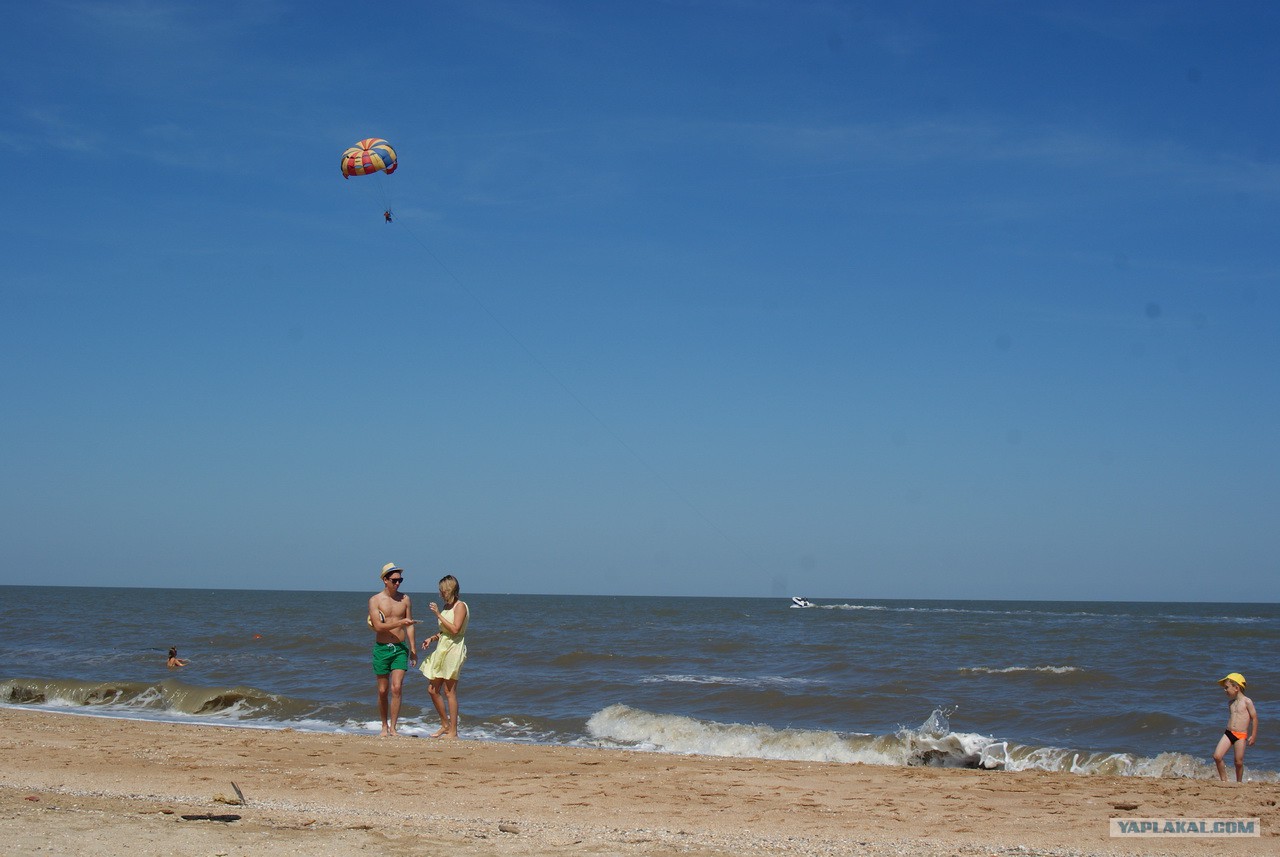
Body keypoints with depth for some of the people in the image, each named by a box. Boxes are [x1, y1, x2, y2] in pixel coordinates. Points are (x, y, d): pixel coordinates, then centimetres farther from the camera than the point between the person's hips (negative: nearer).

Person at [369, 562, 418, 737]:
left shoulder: (405, 599, 5)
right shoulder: (375, 601, -4)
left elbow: (409, 625, 10)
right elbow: (378, 626, -15)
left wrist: (413, 649, 7)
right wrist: (399, 623, -25)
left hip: (400, 648, 1)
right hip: (381, 649, -1)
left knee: (397, 688, -11)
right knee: (383, 690, 6)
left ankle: (393, 727, -7)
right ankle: (384, 726, 20)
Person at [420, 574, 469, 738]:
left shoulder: (460, 606, -10)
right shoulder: (446, 606, 16)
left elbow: (455, 629, -20)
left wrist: (438, 614, -17)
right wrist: (432, 638, 6)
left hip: (454, 649, -9)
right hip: (442, 649, 9)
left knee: (449, 691, -6)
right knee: (432, 689, 10)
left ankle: (453, 731, 0)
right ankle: (445, 725, 22)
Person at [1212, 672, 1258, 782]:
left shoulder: (1247, 701, -6)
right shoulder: (1230, 702, 12)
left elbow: (1254, 718, -4)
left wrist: (1253, 736, -5)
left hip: (1241, 736, -5)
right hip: (1228, 733, 5)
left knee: (1239, 762, -2)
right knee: (1217, 756, -8)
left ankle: (1239, 782, 16)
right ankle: (1223, 780, 3)